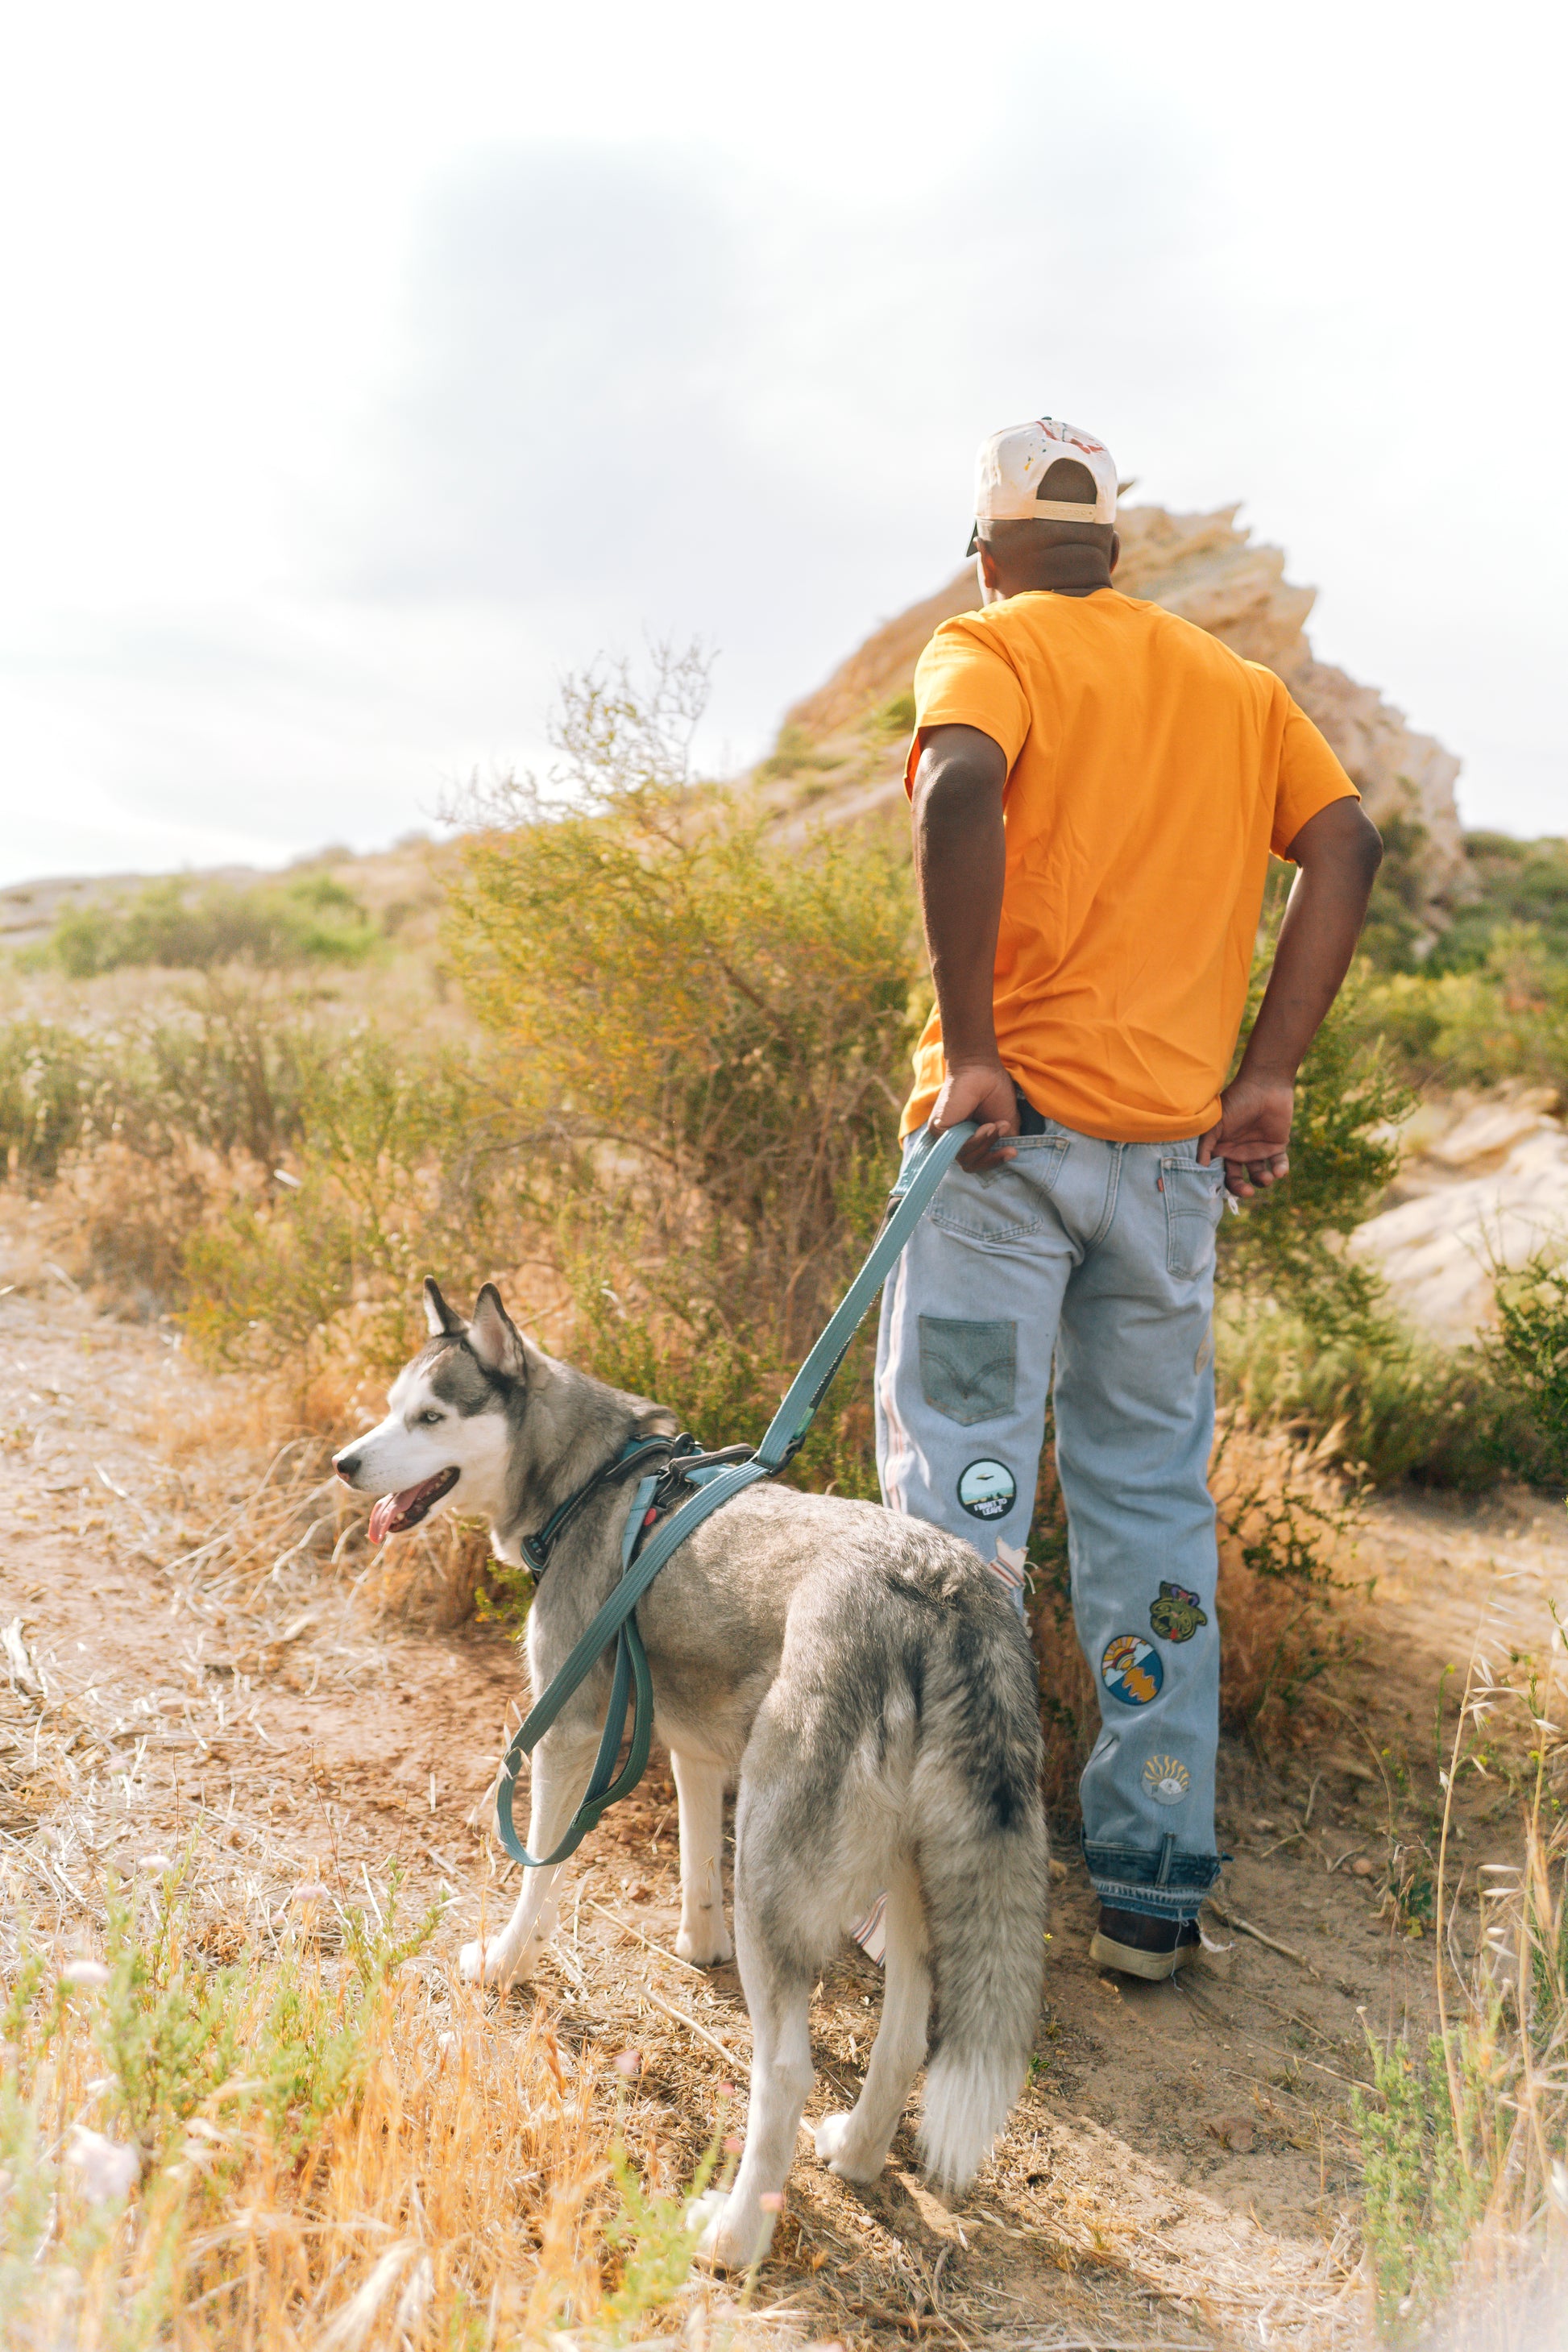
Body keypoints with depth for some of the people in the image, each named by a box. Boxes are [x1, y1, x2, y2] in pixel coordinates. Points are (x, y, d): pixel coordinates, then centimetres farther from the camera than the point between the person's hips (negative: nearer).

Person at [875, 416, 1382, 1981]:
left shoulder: (988, 648, 3)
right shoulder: (1234, 682, 19)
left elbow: (961, 792, -19)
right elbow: (1346, 845, 6)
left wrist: (969, 1046, -18)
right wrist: (1268, 1077, 2)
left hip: (1010, 1122, -5)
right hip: (1174, 1146, 5)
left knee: (960, 1499, 0)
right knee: (1156, 1505, 11)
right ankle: (1155, 1889, 16)